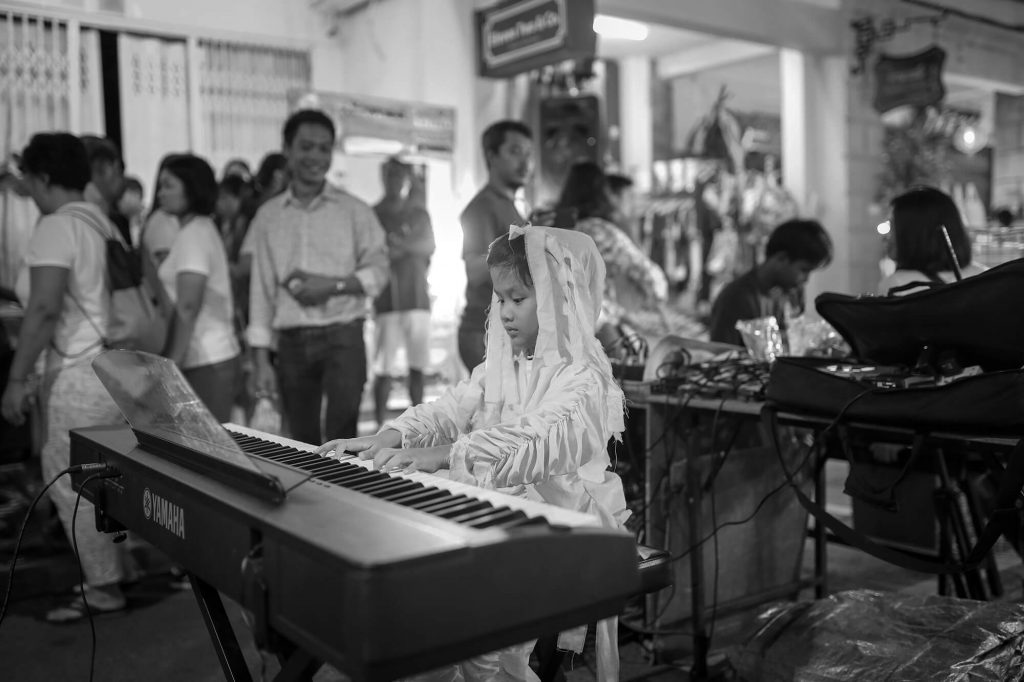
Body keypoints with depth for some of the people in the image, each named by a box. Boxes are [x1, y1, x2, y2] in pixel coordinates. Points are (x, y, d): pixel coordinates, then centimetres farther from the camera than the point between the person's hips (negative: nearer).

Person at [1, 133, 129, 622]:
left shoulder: (56, 227, -11)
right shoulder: (102, 223, 12)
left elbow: (44, 309, -20)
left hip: (82, 375, -8)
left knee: (72, 483, 2)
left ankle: (104, 587, 9)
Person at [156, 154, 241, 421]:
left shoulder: (192, 235, -11)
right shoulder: (204, 229, 18)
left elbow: (188, 306, -18)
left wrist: (172, 364, -17)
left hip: (206, 362, -9)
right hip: (217, 356, 9)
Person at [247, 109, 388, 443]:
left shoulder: (354, 211, 2)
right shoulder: (268, 216, 7)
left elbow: (378, 269, 2)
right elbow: (261, 289, 6)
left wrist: (333, 285, -15)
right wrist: (261, 359, 3)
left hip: (342, 335, -2)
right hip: (291, 340, 3)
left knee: (341, 437, -11)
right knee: (303, 441, 10)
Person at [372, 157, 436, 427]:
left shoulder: (420, 214, 15)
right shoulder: (373, 215, 5)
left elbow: (429, 246, 2)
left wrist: (399, 244, -12)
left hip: (417, 297, 3)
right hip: (387, 301, -3)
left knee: (417, 367, 6)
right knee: (384, 369, -6)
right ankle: (380, 425, 2)